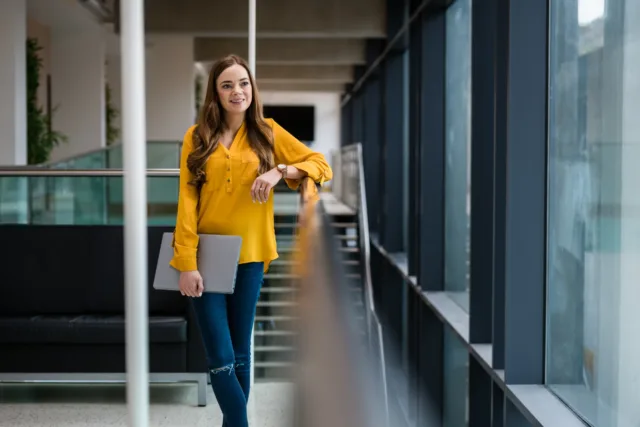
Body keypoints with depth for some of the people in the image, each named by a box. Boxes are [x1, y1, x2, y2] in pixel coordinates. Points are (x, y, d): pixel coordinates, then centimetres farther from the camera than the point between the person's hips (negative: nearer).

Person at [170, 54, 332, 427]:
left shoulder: (267, 132, 3)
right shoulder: (197, 137, 1)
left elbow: (323, 166, 2)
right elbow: (187, 201, -5)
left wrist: (279, 171, -16)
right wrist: (187, 263, -12)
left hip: (248, 256, 1)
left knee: (241, 354, 10)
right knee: (221, 360, -5)